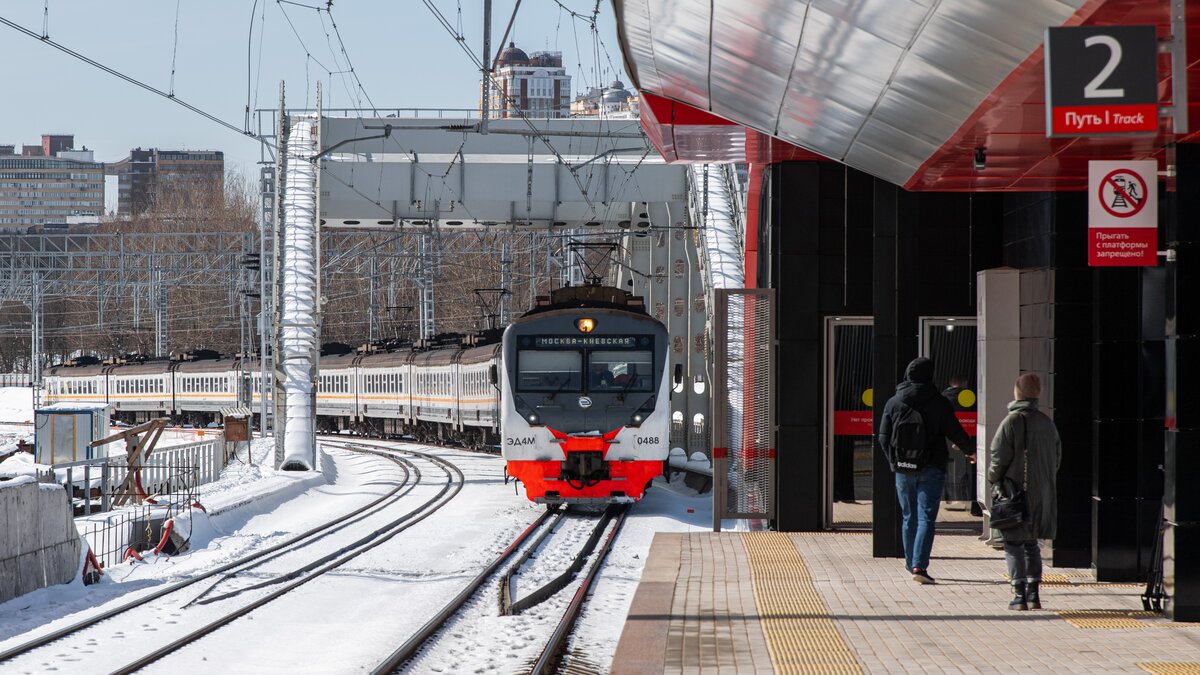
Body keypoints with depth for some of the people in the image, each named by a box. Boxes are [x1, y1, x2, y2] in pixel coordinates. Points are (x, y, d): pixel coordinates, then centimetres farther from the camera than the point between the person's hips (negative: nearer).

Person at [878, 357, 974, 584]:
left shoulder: (893, 403, 2)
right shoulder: (939, 403, -5)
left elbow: (884, 438, 3)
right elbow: (955, 432, -2)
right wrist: (970, 451, 16)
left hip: (903, 470, 3)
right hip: (931, 469, -3)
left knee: (909, 518, 16)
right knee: (926, 517, -5)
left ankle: (911, 563, 25)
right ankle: (919, 565, -17)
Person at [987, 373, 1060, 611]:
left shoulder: (1011, 422, -12)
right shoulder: (1046, 423, 7)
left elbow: (999, 458, -13)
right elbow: (1057, 457, 13)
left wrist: (993, 481, 3)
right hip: (1042, 495, 6)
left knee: (1013, 543, 1)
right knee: (1031, 542, 16)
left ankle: (1020, 594, -5)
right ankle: (1033, 593, 12)